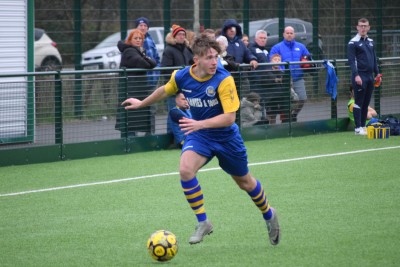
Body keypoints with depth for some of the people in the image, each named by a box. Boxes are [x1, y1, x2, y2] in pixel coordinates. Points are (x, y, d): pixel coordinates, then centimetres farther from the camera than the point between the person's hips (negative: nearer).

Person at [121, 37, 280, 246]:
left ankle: (269, 215, 45)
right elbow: (165, 91, 11)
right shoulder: (181, 77, -14)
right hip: (199, 136, 2)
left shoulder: (223, 80, -26)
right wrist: (142, 103, 23)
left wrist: (200, 124, -42)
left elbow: (229, 117, -30)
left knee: (245, 183, 14)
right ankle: (203, 222, -11)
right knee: (185, 169, -26)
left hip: (226, 137, -2)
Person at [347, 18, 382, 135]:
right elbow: (351, 60, -12)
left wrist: (377, 73, 16)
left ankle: (363, 126, 14)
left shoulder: (370, 42, 15)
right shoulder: (353, 42, -6)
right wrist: (356, 75, -21)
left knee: (366, 103, 9)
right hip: (359, 76, -7)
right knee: (358, 103, -4)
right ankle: (358, 128, -2)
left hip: (369, 76, 7)